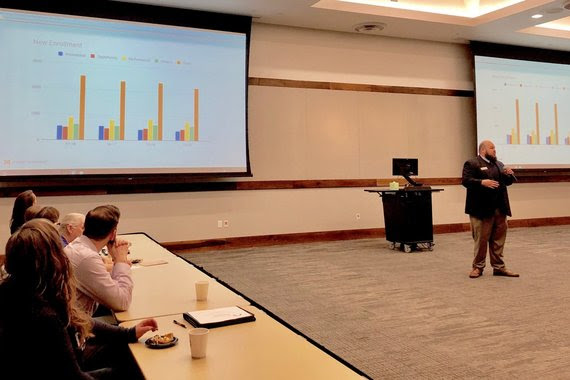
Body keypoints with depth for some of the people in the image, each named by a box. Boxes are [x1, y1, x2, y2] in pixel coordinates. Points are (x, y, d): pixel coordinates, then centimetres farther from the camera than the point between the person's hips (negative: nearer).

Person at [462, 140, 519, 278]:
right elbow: (466, 180, -15)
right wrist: (482, 182, -29)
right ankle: (478, 267, 12)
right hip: (482, 209, -7)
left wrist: (510, 175, 1)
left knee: (499, 240, 10)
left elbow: (507, 182, 23)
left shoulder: (499, 164, 20)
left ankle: (499, 267, 18)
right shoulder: (472, 163, -4)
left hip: (500, 209, 7)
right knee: (481, 240, 1)